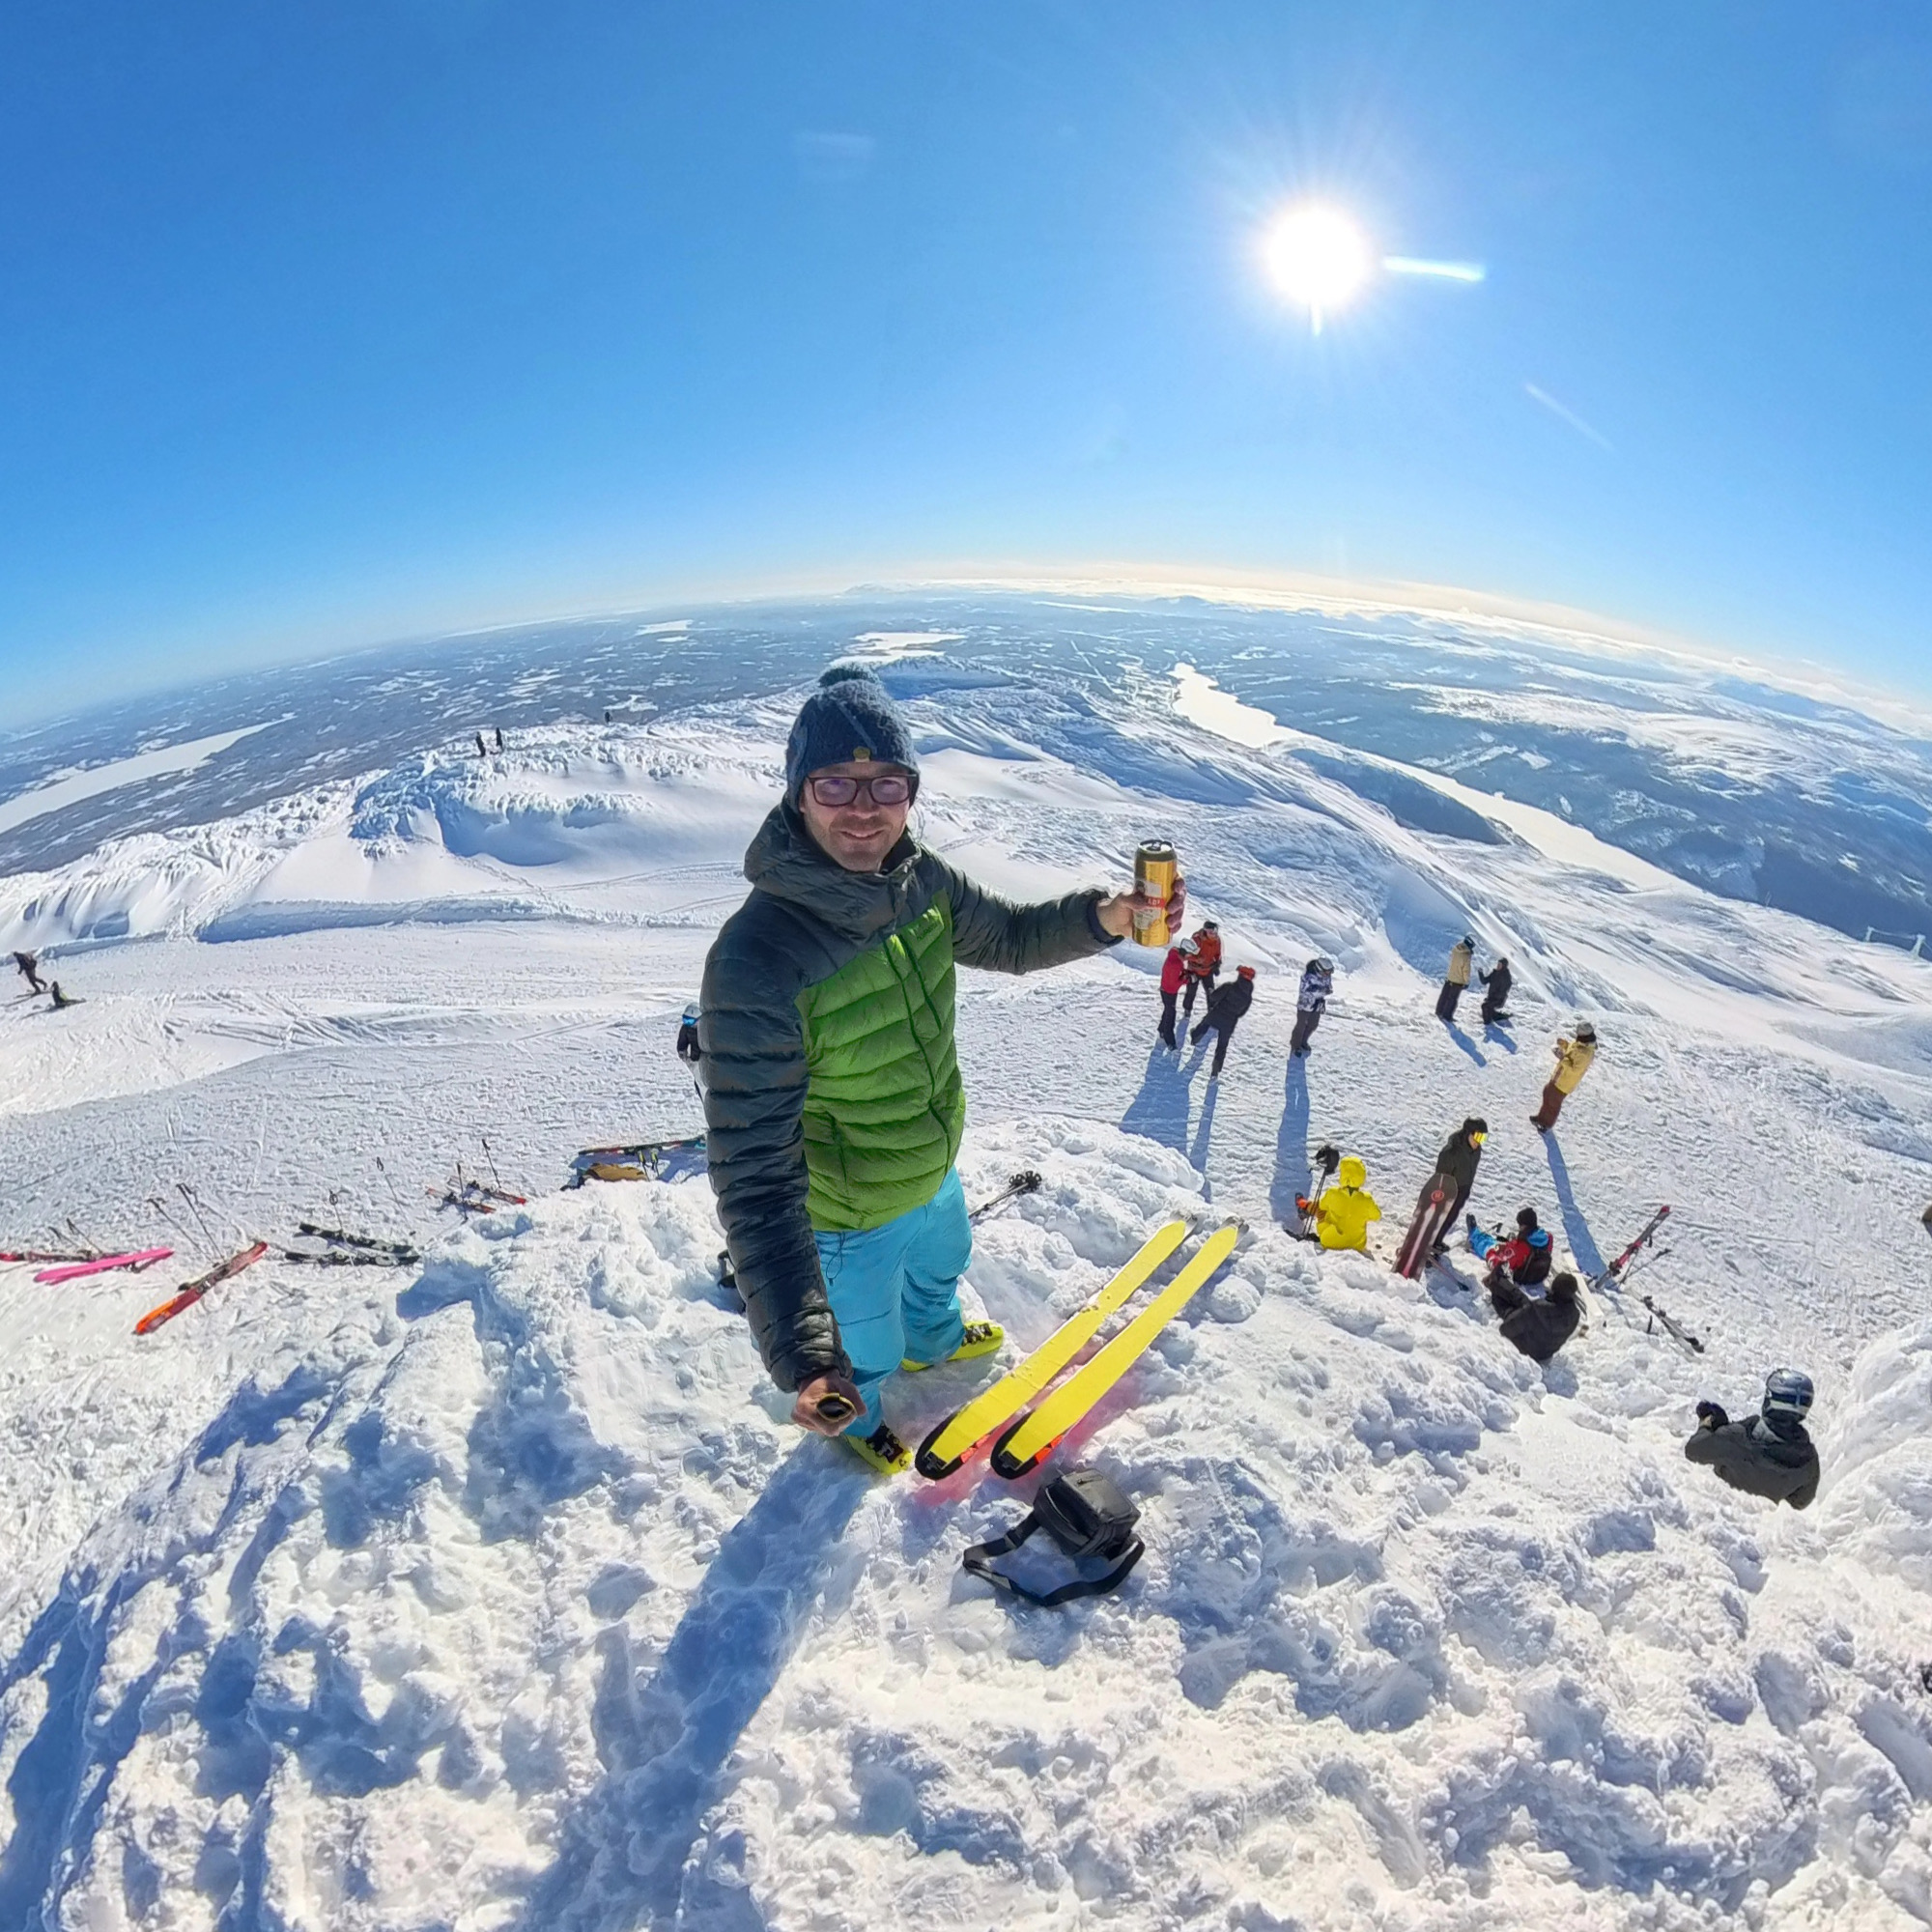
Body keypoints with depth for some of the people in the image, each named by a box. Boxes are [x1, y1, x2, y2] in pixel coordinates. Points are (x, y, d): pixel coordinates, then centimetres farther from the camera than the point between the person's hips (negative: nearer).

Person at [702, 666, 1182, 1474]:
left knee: (941, 1264, 37)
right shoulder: (755, 961, -39)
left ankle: (933, 1339, 73)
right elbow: (755, 1177, -38)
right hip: (851, 1220, -6)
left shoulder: (919, 880, -17)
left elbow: (1005, 938, 3)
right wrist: (801, 1355, -43)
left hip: (935, 1169, 6)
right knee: (867, 1347, 25)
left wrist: (1101, 917, -15)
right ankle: (851, 1416, 62)